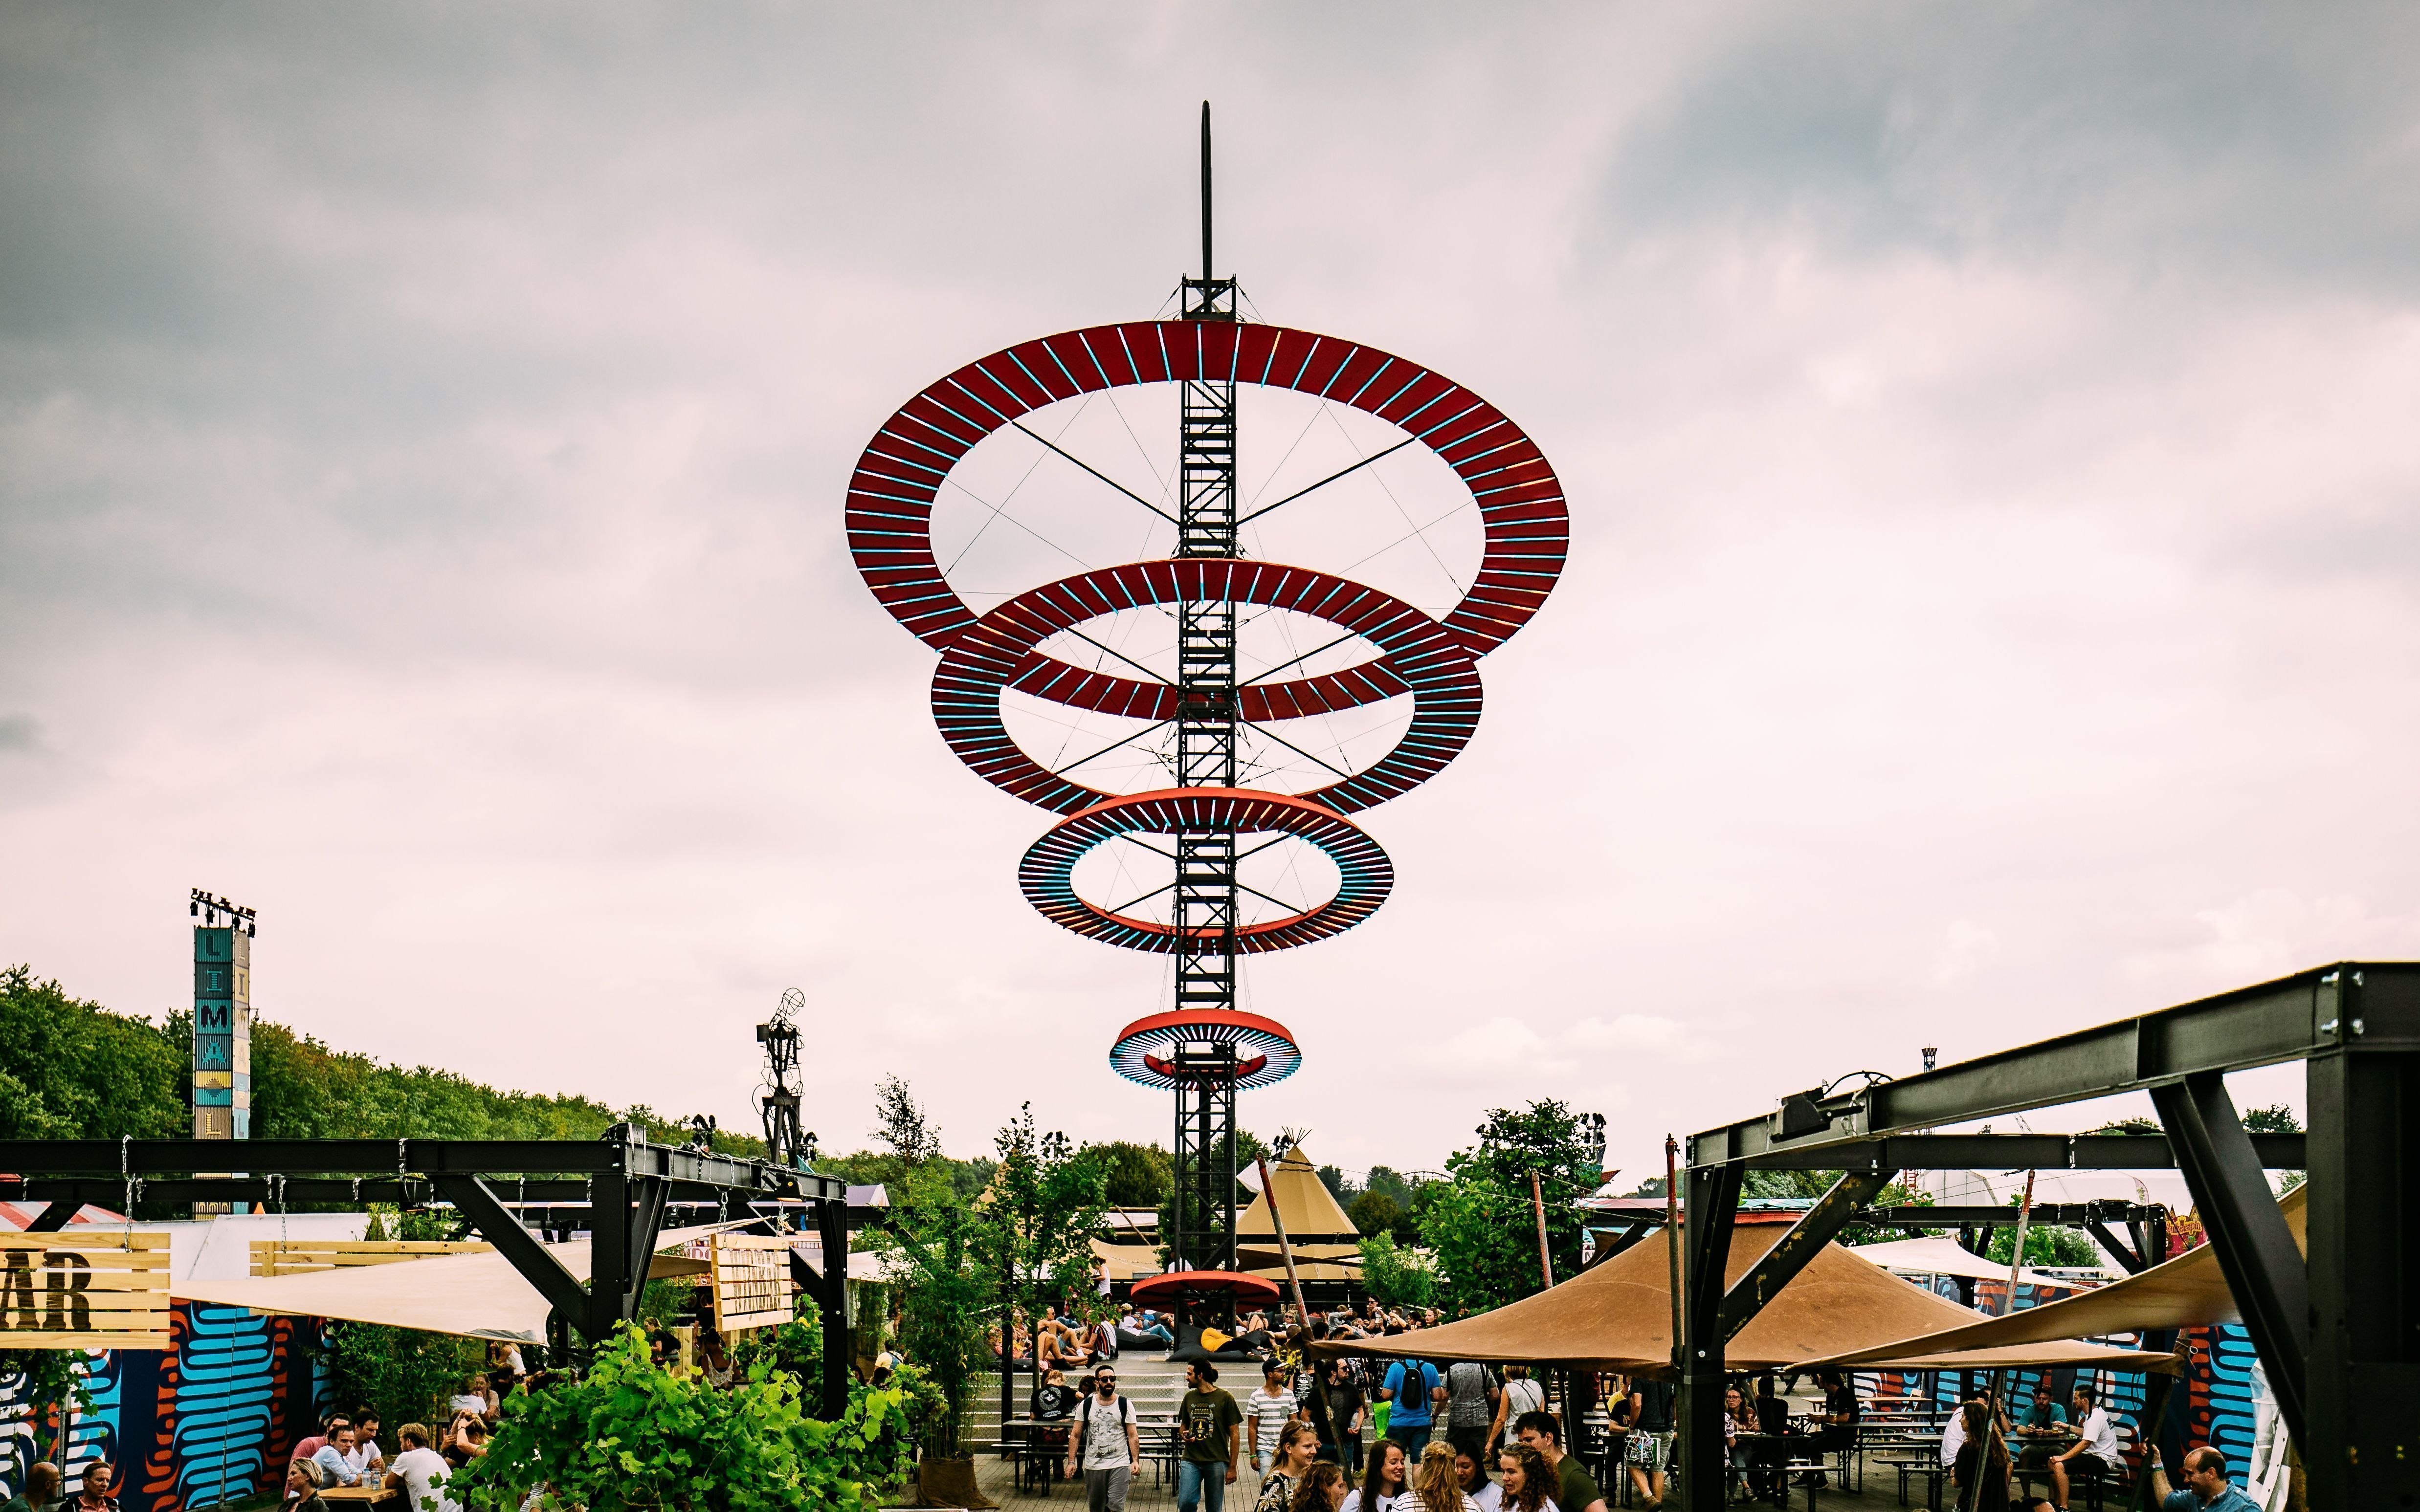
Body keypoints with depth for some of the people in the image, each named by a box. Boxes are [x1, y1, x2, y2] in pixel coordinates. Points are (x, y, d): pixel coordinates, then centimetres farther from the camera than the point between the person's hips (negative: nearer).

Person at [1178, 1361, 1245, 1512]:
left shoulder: (1225, 1398, -3)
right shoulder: (1189, 1397, 11)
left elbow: (1235, 1434, -2)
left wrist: (1232, 1467, -6)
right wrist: (1183, 1434, -1)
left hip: (1217, 1461, -3)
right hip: (1191, 1460, 3)